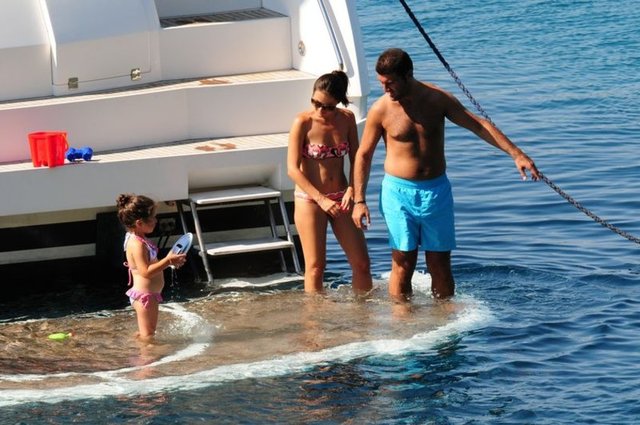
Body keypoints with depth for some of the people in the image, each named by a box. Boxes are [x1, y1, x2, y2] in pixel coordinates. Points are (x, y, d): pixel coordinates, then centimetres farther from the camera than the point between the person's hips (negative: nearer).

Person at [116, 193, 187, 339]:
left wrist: (169, 260, 7)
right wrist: (167, 261, -30)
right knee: (147, 336, -2)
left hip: (150, 294, 11)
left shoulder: (139, 239, 9)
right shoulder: (137, 244, -24)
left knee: (149, 332, 22)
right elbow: (146, 272, -29)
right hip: (144, 295, -11)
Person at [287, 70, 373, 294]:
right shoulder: (303, 122, -13)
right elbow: (293, 169, -14)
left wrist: (352, 189, -12)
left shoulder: (347, 119, -2)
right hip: (309, 199, -4)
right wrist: (321, 199, -20)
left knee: (361, 263, 7)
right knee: (315, 266, 0)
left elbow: (356, 158, 5)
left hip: (340, 198, 4)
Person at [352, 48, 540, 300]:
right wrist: (359, 200, -3)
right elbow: (364, 155, 3)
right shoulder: (381, 109, -6)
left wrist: (516, 154, -2)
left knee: (440, 265, 5)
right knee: (403, 265, -4)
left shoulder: (437, 99, -3)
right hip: (399, 192, -2)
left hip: (436, 192, 2)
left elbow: (478, 125, 4)